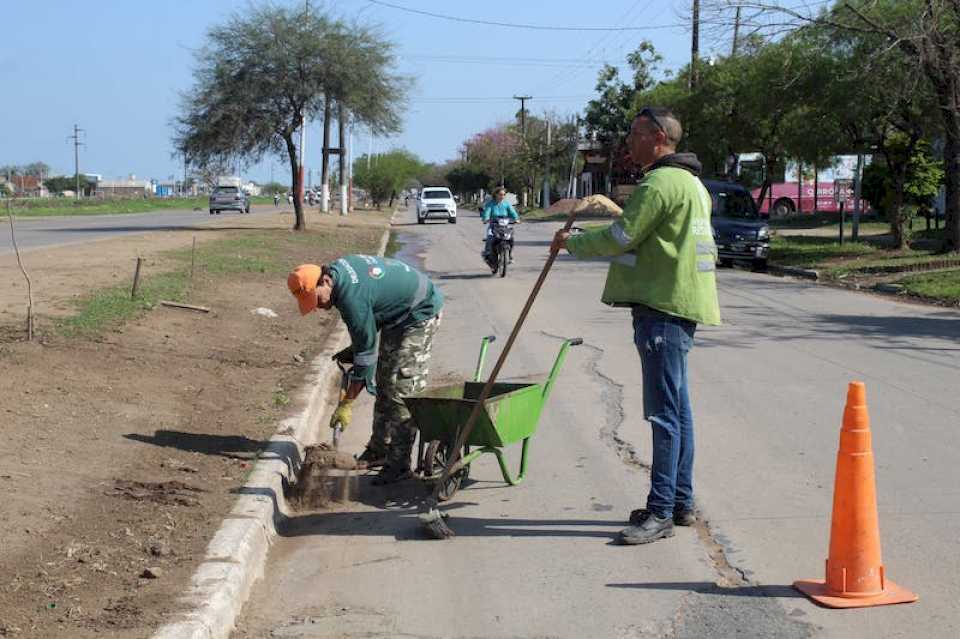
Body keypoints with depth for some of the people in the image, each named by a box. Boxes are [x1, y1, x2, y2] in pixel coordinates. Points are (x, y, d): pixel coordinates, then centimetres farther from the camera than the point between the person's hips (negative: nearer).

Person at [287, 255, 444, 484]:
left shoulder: (352, 297, -32)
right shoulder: (337, 267, -5)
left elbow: (365, 352, -26)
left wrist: (347, 403, -20)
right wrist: (355, 349, 11)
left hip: (421, 313, -10)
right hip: (398, 312, 10)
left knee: (401, 389, -14)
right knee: (384, 382, 13)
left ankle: (399, 464, -11)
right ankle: (379, 450, 22)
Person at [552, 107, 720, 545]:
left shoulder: (661, 183, -14)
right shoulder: (691, 182, 20)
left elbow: (620, 238, -14)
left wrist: (571, 243, 0)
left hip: (663, 307, -11)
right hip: (679, 306, 11)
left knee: (665, 413, -9)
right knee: (676, 409, 14)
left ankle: (661, 512, -7)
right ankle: (680, 503, 22)